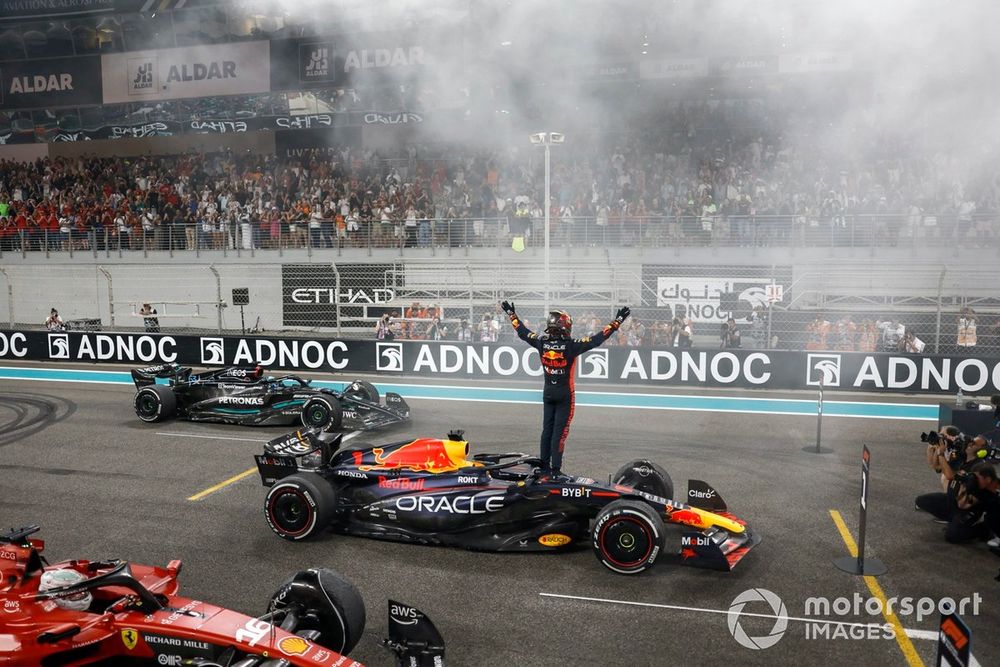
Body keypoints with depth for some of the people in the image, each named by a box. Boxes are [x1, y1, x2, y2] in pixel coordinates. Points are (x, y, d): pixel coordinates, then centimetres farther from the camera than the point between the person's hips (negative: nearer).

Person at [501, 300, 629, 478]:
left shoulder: (541, 342, -6)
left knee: (547, 429, 13)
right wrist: (617, 321, -12)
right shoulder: (571, 345, -18)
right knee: (559, 431, 0)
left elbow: (522, 331, 7)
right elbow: (597, 339, -17)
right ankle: (555, 469, 2)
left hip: (548, 393, 5)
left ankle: (544, 466, 20)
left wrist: (512, 314, 21)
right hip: (565, 395, -4)